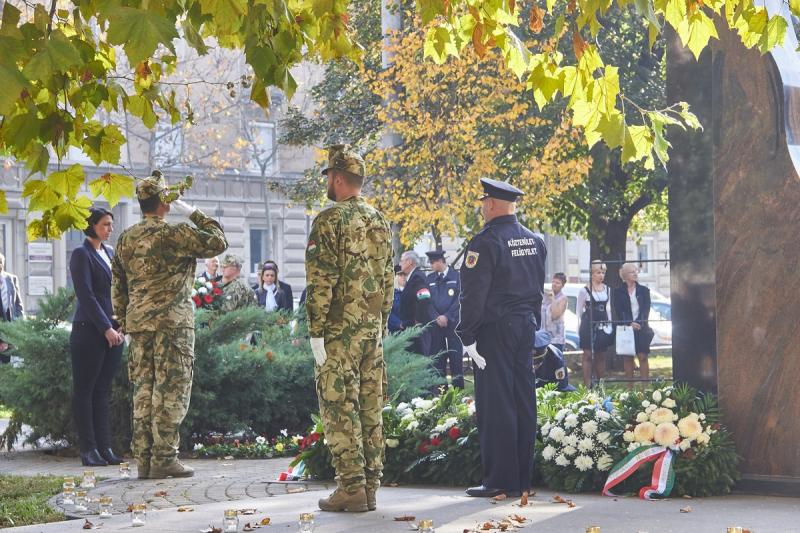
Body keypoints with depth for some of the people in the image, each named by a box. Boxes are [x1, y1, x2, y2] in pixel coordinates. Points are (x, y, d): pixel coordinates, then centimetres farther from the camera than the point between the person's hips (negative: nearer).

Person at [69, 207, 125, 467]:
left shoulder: (110, 253, 16)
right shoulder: (81, 254, -6)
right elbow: (86, 295, -12)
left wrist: (121, 326, 4)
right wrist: (106, 328, -15)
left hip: (113, 331, 7)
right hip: (89, 331, -7)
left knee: (103, 391, 8)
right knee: (85, 390, -1)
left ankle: (104, 447, 9)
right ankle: (88, 450, 0)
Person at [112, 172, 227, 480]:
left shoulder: (125, 239, 12)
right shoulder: (174, 234, -10)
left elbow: (118, 285, 16)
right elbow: (218, 242, -4)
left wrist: (124, 321, 22)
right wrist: (194, 214, 5)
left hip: (137, 322, 7)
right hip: (171, 322, -7)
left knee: (143, 390, 10)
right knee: (170, 391, -3)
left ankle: (144, 459, 11)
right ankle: (163, 459, -5)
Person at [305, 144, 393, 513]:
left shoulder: (330, 220, -10)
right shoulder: (379, 222, 13)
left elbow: (320, 281, -15)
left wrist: (316, 331, -13)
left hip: (340, 330, -7)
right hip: (374, 328, 7)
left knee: (339, 408, -4)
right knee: (370, 408, 8)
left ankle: (351, 487, -6)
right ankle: (370, 486, 11)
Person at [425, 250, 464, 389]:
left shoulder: (457, 276, -1)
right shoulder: (430, 278, 12)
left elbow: (460, 299, -6)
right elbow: (427, 300, 8)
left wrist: (447, 316, -11)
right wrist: (436, 317, -6)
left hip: (453, 321, -4)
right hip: (435, 322, 4)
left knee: (456, 356, -4)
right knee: (437, 357, 4)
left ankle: (458, 387, 0)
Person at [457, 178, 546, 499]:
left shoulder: (486, 242, -13)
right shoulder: (535, 241, 12)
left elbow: (473, 295, -16)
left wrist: (467, 337, -12)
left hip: (494, 329, -8)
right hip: (525, 328, 8)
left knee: (495, 404, -5)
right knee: (523, 402, 9)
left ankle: (500, 480, -4)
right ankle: (523, 478, 13)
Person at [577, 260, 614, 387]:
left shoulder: (607, 289, 11)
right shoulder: (585, 290, -5)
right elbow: (579, 310, -3)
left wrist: (609, 325, 13)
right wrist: (579, 328, -8)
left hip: (602, 325, 5)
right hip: (589, 324, -5)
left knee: (601, 355, 8)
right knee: (588, 355, -6)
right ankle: (587, 385, -6)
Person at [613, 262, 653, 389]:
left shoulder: (644, 290, 9)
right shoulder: (618, 292, 6)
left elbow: (646, 309, 3)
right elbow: (618, 311, -1)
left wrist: (640, 323, -11)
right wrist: (630, 323, -13)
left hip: (642, 328, 0)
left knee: (643, 357, -4)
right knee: (627, 358, 1)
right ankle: (630, 387, 4)